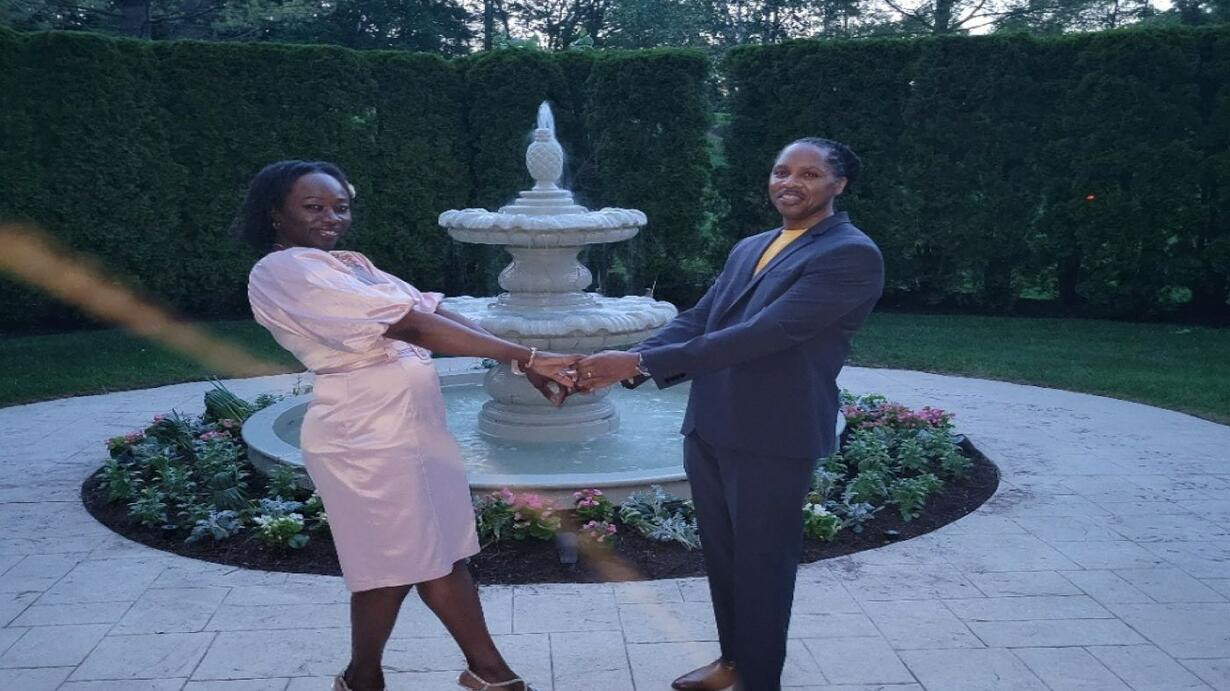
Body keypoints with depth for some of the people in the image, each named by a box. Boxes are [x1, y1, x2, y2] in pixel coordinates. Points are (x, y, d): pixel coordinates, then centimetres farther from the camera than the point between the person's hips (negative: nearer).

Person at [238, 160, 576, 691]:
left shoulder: (350, 265, 16)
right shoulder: (284, 271, -13)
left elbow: (436, 313, 4)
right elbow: (408, 326, -22)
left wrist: (523, 363, -7)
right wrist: (523, 355, -23)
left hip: (415, 426, 9)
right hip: (368, 438, -8)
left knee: (443, 554, 16)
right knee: (392, 567, 7)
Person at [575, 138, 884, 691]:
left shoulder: (852, 256, -14)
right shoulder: (748, 249, 13)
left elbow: (762, 334, -24)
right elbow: (695, 321, 8)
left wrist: (640, 363, -26)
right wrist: (621, 367, -11)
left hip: (774, 439, -7)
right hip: (708, 430, 8)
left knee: (762, 565, 8)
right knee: (721, 556, 20)